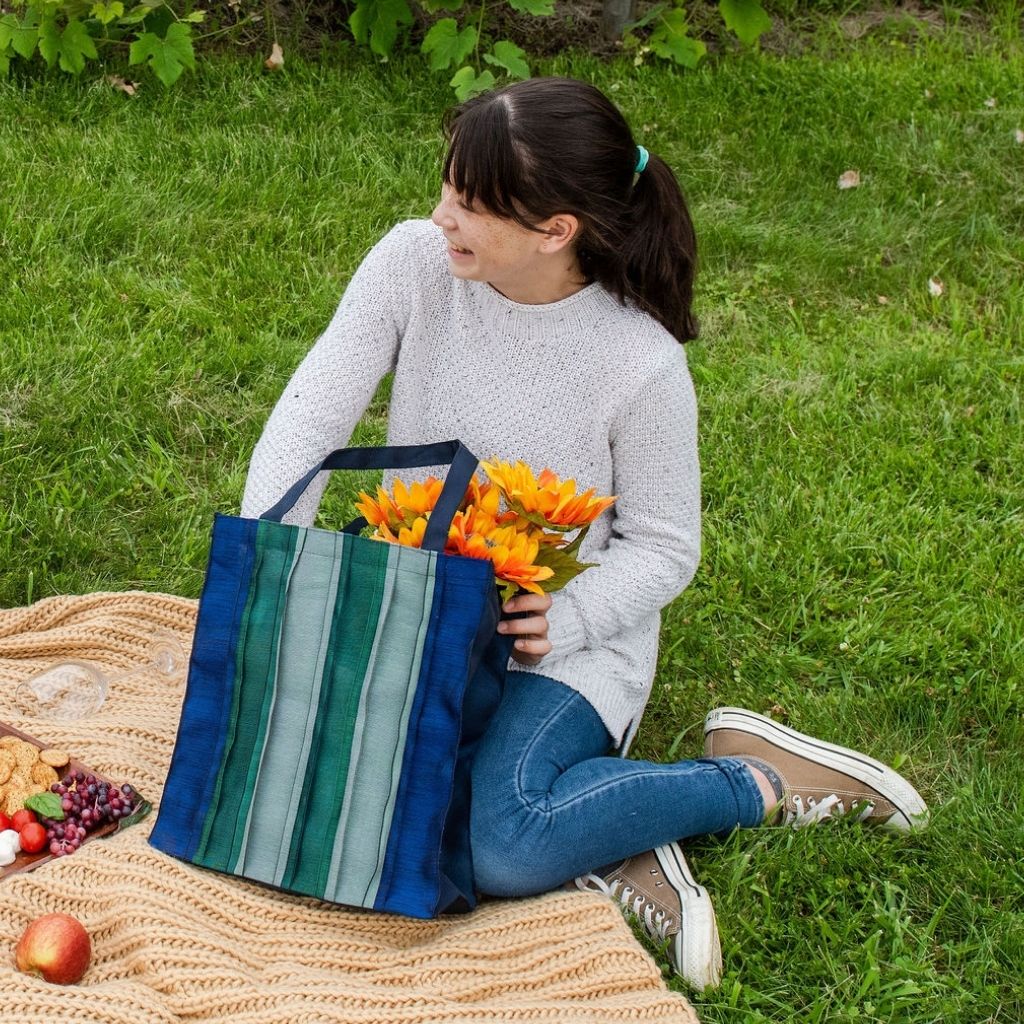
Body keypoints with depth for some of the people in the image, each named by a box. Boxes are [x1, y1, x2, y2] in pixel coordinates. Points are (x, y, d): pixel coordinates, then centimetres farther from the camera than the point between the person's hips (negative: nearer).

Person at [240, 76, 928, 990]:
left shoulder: (641, 366, -22)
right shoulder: (413, 263, -13)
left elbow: (664, 549, -10)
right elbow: (310, 415, -13)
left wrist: (565, 620, -29)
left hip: (559, 638, -5)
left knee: (494, 849, -29)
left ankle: (754, 780, -3)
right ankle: (597, 822, -7)